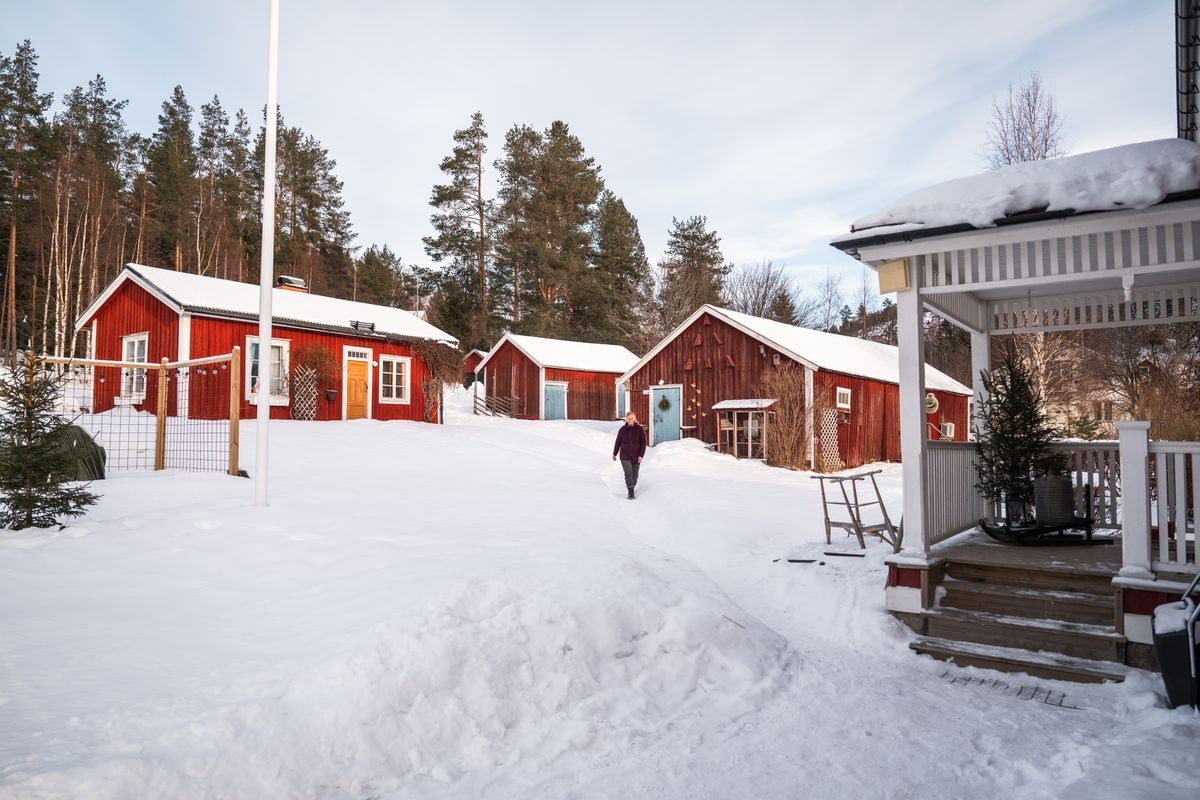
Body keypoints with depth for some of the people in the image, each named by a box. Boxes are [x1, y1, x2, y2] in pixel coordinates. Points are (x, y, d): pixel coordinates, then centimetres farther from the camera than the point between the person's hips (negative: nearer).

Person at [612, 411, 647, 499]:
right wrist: (614, 454, 15)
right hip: (625, 456, -1)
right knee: (628, 473, -15)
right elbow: (618, 442, 10)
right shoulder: (623, 429, 0)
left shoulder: (639, 429, -2)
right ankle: (631, 493, -15)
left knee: (634, 475, 7)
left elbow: (643, 443, -2)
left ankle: (631, 488, 30)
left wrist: (641, 455, -10)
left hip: (636, 456, 1)